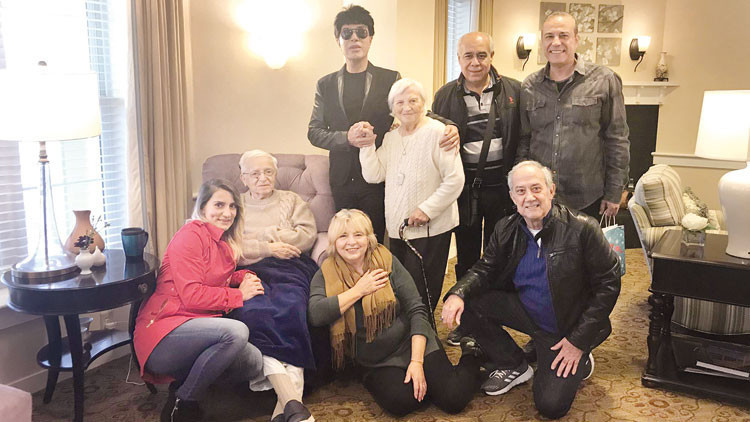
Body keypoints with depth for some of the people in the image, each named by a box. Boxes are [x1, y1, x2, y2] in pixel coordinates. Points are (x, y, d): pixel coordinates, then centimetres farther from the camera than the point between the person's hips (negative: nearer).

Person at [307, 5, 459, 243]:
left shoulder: (391, 79, 3)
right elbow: (314, 132, 5)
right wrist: (347, 138, -14)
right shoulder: (326, 85, 8)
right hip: (342, 180, 2)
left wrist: (449, 125, -17)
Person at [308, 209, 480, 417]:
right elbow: (315, 314, -21)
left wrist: (417, 361, -16)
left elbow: (417, 310, -6)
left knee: (454, 398, -15)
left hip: (412, 344, 0)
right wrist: (359, 290, -16)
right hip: (377, 363, 0)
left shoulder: (387, 261, -3)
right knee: (401, 401, -30)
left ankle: (470, 357, 14)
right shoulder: (326, 275, -1)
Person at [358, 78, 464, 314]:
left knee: (420, 293, -3)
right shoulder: (391, 138, 12)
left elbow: (455, 180, -13)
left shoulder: (437, 132, -9)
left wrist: (427, 209, -17)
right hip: (397, 227, 7)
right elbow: (373, 175, 5)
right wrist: (367, 145, -5)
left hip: (430, 227, -6)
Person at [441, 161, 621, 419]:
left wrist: (579, 341, -15)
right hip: (526, 313, 5)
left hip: (568, 327, -5)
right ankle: (514, 366, 7)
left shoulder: (582, 228, -19)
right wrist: (458, 293, -23)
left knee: (550, 405, -15)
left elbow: (608, 284, -14)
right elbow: (485, 270, 2)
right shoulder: (506, 230, -4)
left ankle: (580, 362, 18)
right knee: (469, 303, -14)